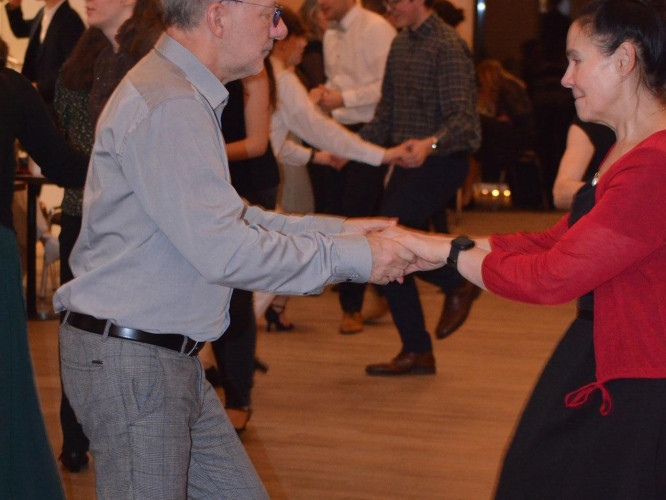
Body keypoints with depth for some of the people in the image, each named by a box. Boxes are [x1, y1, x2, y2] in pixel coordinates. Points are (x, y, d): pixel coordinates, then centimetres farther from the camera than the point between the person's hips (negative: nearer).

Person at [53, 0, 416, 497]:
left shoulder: (188, 95, 13)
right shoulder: (168, 107, -21)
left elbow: (226, 216, 18)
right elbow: (223, 250, -23)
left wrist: (336, 228, 10)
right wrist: (351, 257, -14)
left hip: (170, 359, 10)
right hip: (129, 360, -10)